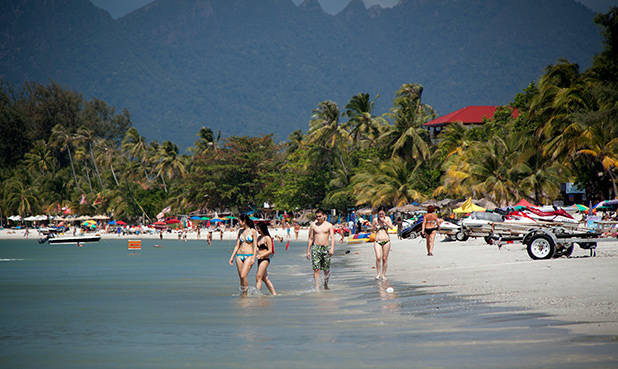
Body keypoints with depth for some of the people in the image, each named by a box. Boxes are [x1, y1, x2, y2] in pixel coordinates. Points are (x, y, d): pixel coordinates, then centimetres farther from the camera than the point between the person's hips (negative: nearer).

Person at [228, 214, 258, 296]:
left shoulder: (252, 231, -3)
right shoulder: (240, 231, 12)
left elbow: (255, 246, -5)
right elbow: (237, 245, 14)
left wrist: (253, 258, -13)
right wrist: (232, 257, 9)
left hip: (249, 256, -5)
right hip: (239, 256, 5)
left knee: (243, 276, -19)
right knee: (241, 277, 4)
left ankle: (245, 294, -10)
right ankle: (243, 294, 14)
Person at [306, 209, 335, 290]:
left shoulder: (329, 225, 5)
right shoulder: (313, 225, 7)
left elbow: (332, 237, -2)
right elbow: (310, 239, 11)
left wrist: (332, 248, -17)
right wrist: (308, 251, 8)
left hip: (326, 248, 0)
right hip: (316, 248, 0)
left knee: (326, 269, 6)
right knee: (316, 269, -11)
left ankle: (326, 284, 30)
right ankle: (317, 286, -11)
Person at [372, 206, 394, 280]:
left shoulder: (387, 219, 2)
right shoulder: (375, 220, 3)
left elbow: (391, 227, -13)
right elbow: (372, 229, 13)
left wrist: (384, 221, -18)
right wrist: (375, 225, -7)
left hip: (386, 240, 0)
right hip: (377, 241, 0)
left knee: (385, 258, 3)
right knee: (378, 257, -16)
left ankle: (383, 274, 13)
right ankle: (378, 273, -3)